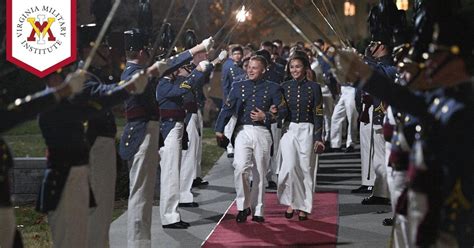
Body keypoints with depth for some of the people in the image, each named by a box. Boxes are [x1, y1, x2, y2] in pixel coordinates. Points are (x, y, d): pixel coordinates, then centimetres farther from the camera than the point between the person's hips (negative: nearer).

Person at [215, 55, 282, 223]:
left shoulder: (273, 88, 7)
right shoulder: (238, 86, 12)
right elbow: (227, 109, 8)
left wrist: (265, 117, -13)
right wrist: (219, 130, 0)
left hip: (262, 133, 0)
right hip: (242, 132, 0)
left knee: (260, 174, 4)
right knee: (240, 168, -18)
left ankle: (257, 211, 15)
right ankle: (243, 207, -5)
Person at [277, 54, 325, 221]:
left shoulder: (314, 87, 1)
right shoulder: (285, 87, 7)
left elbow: (318, 114, 0)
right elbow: (282, 112, 8)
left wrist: (318, 138, -5)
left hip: (307, 131, -1)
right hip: (289, 130, 1)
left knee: (306, 168, 1)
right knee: (289, 166, -14)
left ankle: (303, 207, 10)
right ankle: (291, 202, 3)